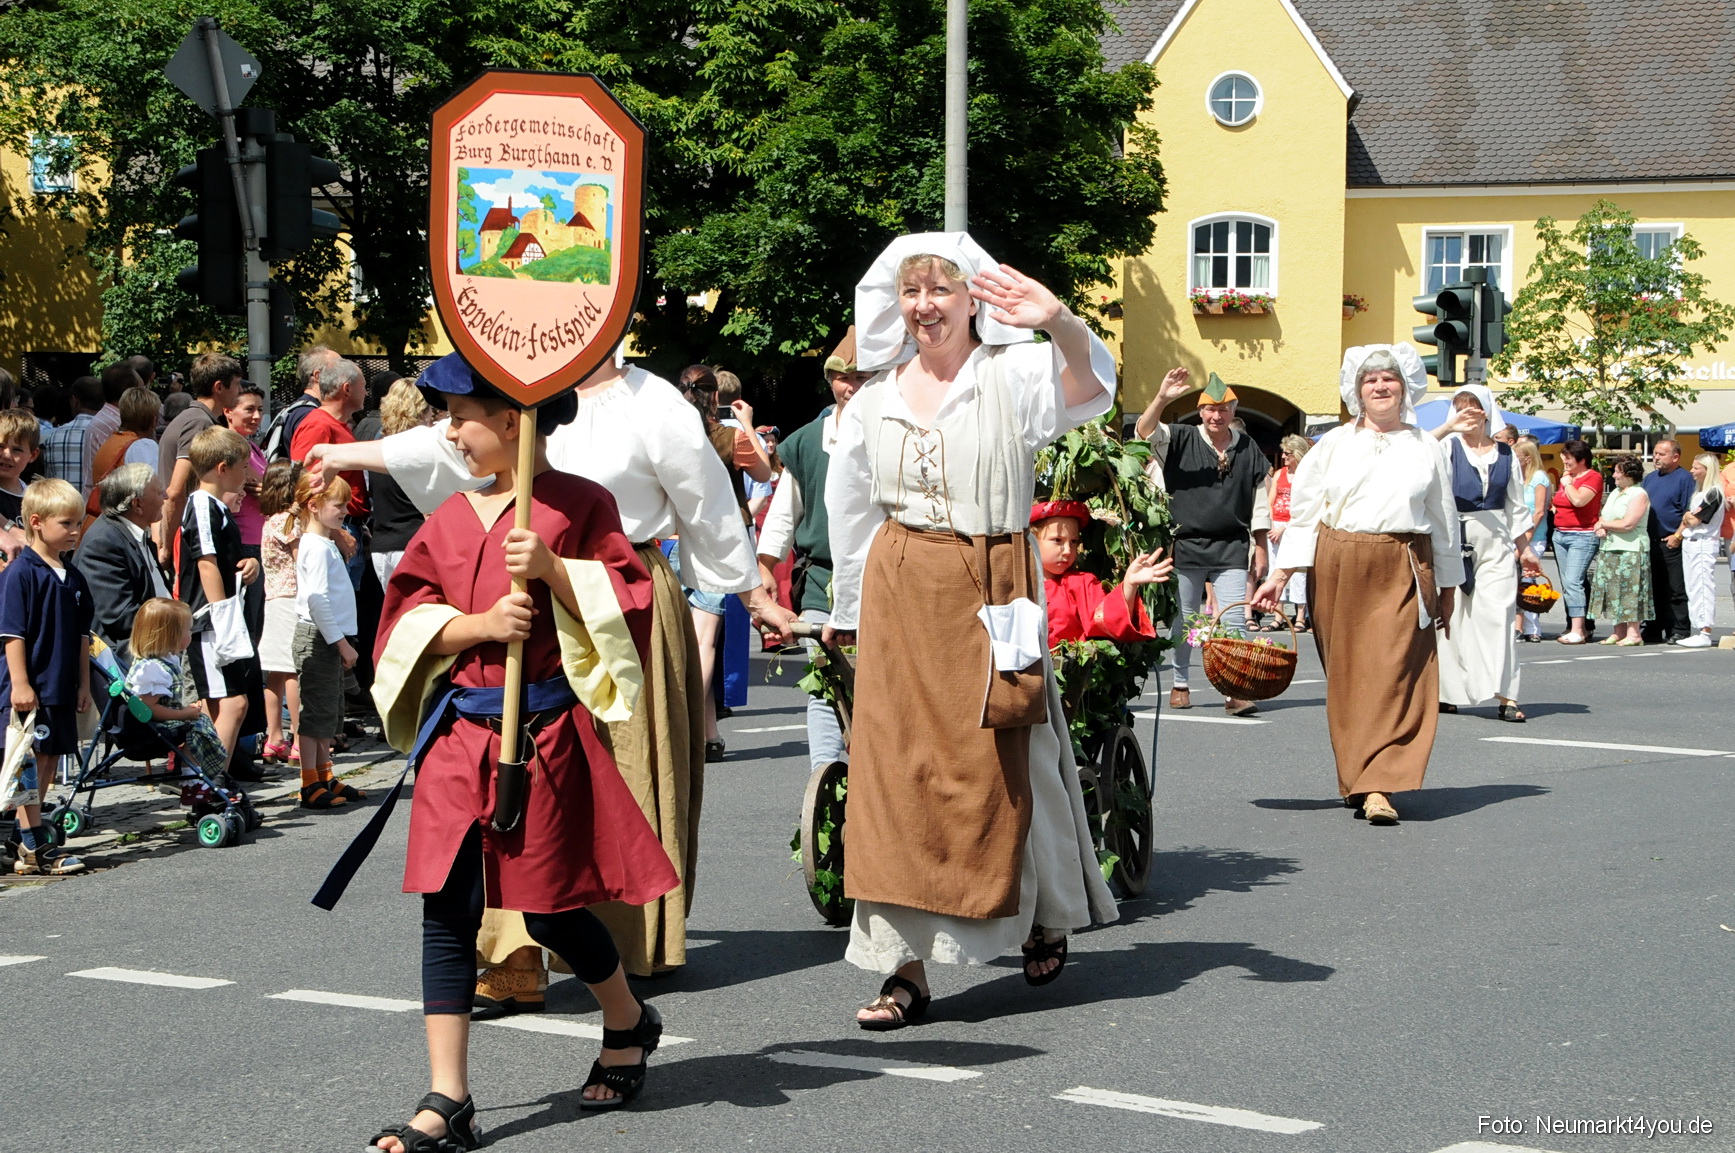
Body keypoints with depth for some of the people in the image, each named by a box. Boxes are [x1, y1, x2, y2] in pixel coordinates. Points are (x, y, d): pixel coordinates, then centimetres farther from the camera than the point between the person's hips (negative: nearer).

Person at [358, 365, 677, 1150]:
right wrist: (479, 624, -11)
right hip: (460, 735, 4)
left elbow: (622, 598, -6)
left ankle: (628, 1024, 34)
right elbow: (409, 621, 7)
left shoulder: (579, 505, -2)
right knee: (448, 907, -3)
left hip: (547, 729, -4)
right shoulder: (449, 520, 11)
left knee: (550, 906, 4)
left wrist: (552, 570, -19)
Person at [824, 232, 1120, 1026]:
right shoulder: (877, 399, 10)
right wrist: (848, 610, 22)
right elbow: (849, 509, 19)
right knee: (896, 770, -2)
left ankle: (1049, 916, 31)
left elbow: (1084, 387, -26)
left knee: (1000, 766, 3)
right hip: (899, 593, 4)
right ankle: (907, 967, 0)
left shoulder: (1011, 376, -4)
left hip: (989, 591, -3)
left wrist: (1059, 323, -47)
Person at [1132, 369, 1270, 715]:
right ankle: (1180, 685, 19)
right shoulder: (1180, 440, 2)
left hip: (1232, 549, 1)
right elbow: (1144, 431, -15)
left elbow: (1259, 503, 13)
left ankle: (1235, 692, -8)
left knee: (1235, 621, -6)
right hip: (1186, 546, -1)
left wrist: (1260, 548, 11)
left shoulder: (1248, 449, 9)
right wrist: (1162, 398, -30)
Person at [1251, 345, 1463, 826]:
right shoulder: (1335, 444, 9)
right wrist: (1280, 573, -2)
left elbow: (1444, 522, 16)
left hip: (1404, 573, -1)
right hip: (1337, 568, 1)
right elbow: (1304, 512, 7)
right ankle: (1355, 779, 14)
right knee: (1347, 677, 4)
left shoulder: (1426, 449, 10)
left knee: (1394, 674, -11)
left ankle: (1379, 787, -14)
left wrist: (1447, 588, 16)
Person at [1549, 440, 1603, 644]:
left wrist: (1567, 483, -9)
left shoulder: (1593, 477, -8)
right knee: (1566, 584, 8)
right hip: (1560, 534, 9)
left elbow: (1579, 500, -24)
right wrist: (1553, 506, 13)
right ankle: (1573, 626, 13)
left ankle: (1578, 631, -20)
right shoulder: (1566, 476, 17)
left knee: (1573, 582, -17)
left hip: (1582, 536, -9)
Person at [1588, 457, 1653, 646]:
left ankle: (1634, 633, -8)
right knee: (1612, 591, 6)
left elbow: (1627, 524, -17)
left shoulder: (1639, 495, -8)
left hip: (1630, 550, -8)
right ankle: (1619, 632, 10)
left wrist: (1603, 524, -4)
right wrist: (1600, 528, -3)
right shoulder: (1615, 493, 19)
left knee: (1630, 591, -9)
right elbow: (1603, 517, 21)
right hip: (1609, 549, 8)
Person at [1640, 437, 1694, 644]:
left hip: (1672, 544, -7)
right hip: (1649, 542, 7)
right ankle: (1653, 631, 15)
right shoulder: (1650, 479, 18)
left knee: (1677, 591, -4)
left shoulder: (1685, 478, -4)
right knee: (1652, 590, 9)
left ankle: (1679, 632, -2)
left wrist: (1678, 536, -16)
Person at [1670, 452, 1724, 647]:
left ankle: (1705, 634, -11)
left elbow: (1694, 520, -15)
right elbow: (1687, 518, 17)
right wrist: (1678, 535, 4)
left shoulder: (1713, 493, -12)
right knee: (1692, 589, 10)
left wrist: (1688, 517, 5)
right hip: (1689, 543, 9)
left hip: (1704, 544, -9)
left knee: (1703, 588, -10)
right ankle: (1697, 630, 14)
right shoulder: (1698, 492, 17)